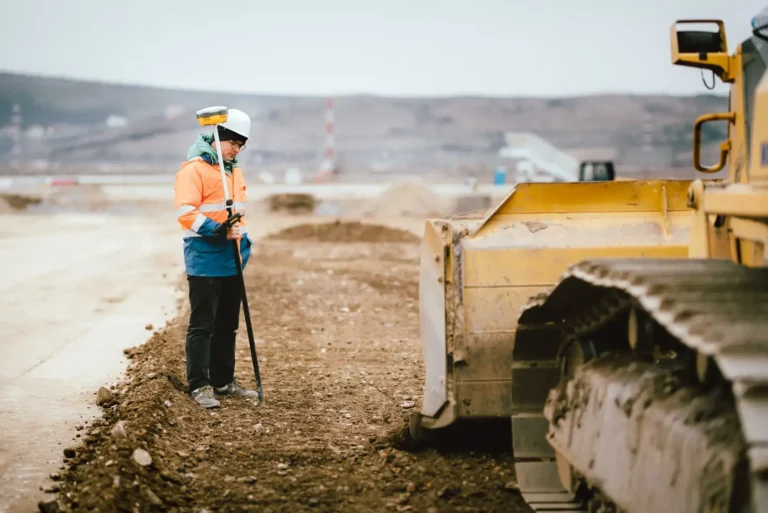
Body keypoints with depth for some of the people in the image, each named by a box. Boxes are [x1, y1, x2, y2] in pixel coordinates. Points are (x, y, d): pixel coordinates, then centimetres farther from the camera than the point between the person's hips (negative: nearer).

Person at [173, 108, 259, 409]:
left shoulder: (234, 170, 16)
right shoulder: (194, 169, -12)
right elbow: (185, 212, -21)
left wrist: (244, 243, 13)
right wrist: (218, 231, -28)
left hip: (231, 262, 8)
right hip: (204, 261, -8)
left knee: (227, 325, 14)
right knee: (202, 325, -5)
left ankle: (223, 381, 23)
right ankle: (199, 386, 0)